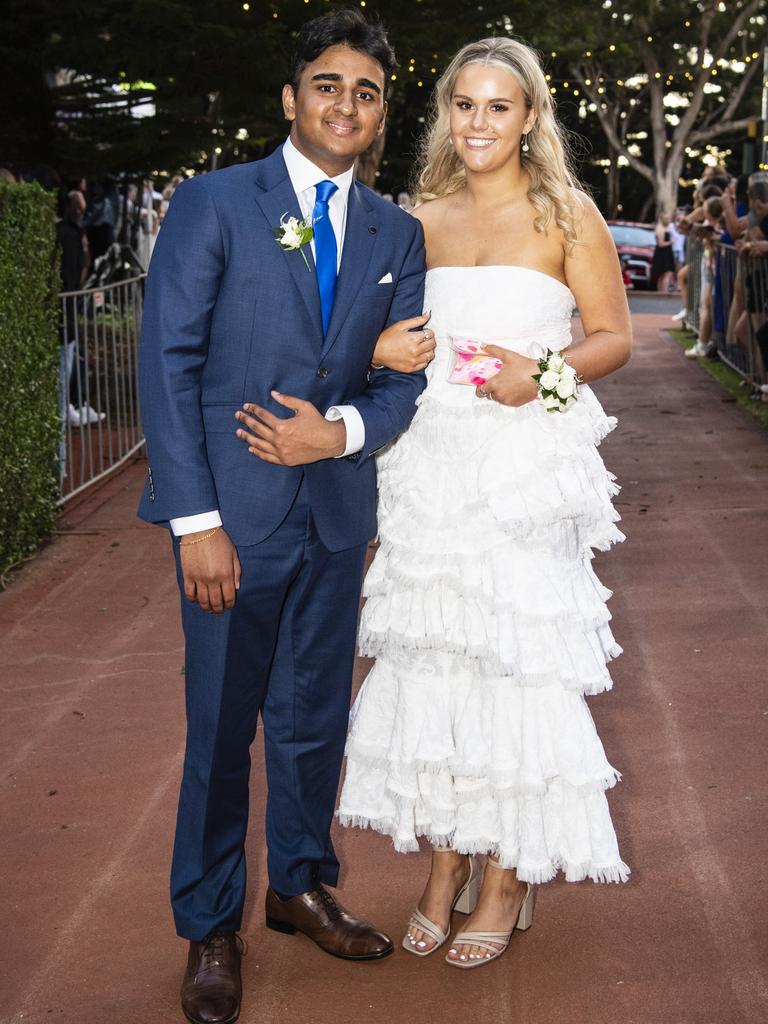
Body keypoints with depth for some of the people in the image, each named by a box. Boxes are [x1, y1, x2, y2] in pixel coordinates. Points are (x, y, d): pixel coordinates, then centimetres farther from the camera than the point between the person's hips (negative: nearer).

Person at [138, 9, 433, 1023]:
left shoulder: (397, 233, 9)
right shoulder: (213, 202, -4)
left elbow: (403, 375, 9)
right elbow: (168, 361, -9)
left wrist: (343, 431, -14)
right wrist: (196, 518, -15)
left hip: (338, 510, 4)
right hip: (235, 510, -4)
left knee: (317, 716, 15)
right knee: (221, 726, 4)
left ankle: (301, 884, 35)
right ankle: (210, 927, 21)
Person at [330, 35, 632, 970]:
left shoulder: (566, 215, 1)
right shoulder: (423, 219, 11)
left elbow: (614, 337, 0)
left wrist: (545, 376, -17)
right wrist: (384, 352, -3)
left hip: (525, 468, -4)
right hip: (432, 464, 4)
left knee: (516, 659, -1)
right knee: (428, 657, 6)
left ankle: (506, 876, 14)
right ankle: (445, 865, 20)